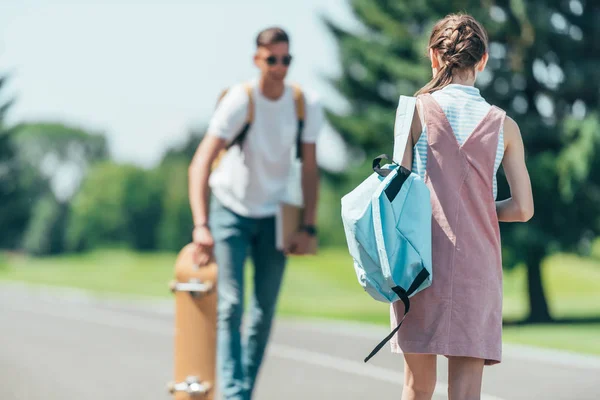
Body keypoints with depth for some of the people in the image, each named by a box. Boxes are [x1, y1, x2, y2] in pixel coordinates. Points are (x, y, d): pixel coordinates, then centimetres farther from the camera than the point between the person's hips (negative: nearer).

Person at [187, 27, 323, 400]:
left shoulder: (307, 104, -11)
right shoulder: (239, 101, -21)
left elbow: (310, 169, -1)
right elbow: (201, 163, -27)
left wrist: (309, 227, -6)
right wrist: (201, 225, -37)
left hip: (273, 215, 3)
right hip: (230, 209, -3)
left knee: (265, 311, 4)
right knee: (231, 304, -13)